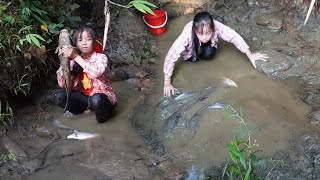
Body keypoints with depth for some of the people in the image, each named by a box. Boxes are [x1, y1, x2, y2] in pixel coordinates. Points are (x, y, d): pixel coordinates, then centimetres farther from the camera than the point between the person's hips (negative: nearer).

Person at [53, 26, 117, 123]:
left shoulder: (101, 57, -13)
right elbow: (62, 84, -10)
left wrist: (76, 57, -35)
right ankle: (91, 106, -2)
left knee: (96, 99, -39)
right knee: (58, 97, -17)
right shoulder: (74, 61, -1)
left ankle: (102, 115, -6)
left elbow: (96, 73, -37)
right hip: (84, 97, 5)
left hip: (101, 96, -5)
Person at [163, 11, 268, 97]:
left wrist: (250, 55, -30)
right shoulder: (187, 34, -46)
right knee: (193, 58, -20)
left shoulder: (216, 27, -41)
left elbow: (234, 37, -29)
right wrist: (167, 83, -44)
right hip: (192, 47, 0)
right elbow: (171, 56, -45)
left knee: (209, 54, -23)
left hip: (207, 46, 0)